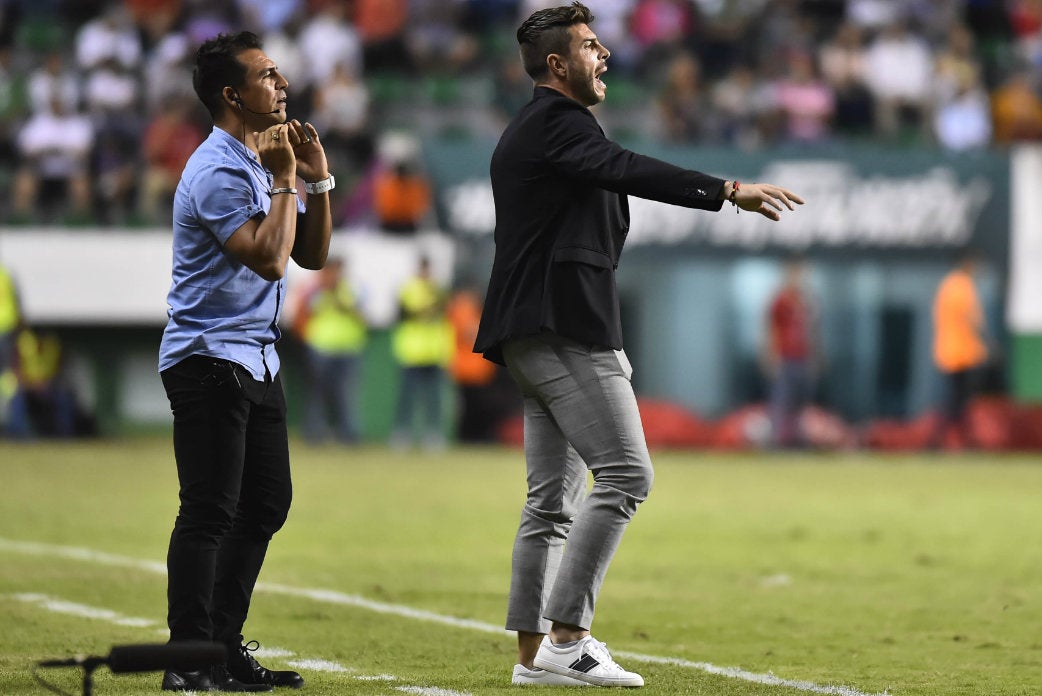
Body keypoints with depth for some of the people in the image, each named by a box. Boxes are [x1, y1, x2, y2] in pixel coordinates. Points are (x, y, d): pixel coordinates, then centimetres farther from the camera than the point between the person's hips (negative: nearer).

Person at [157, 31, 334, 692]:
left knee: (266, 505, 11)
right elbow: (269, 258, -25)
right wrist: (286, 179, -17)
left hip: (259, 360, 10)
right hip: (209, 358, -10)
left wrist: (318, 179, 3)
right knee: (211, 512, -12)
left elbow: (311, 255, 14)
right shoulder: (218, 171, -16)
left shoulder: (268, 162, 15)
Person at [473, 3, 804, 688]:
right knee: (626, 475, -13)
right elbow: (625, 170, -26)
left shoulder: (526, 132, 25)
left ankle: (534, 652, 9)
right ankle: (566, 637, -17)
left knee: (554, 500, 10)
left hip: (535, 336, 11)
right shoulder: (556, 121, -9)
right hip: (565, 327, -11)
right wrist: (728, 191, -33)